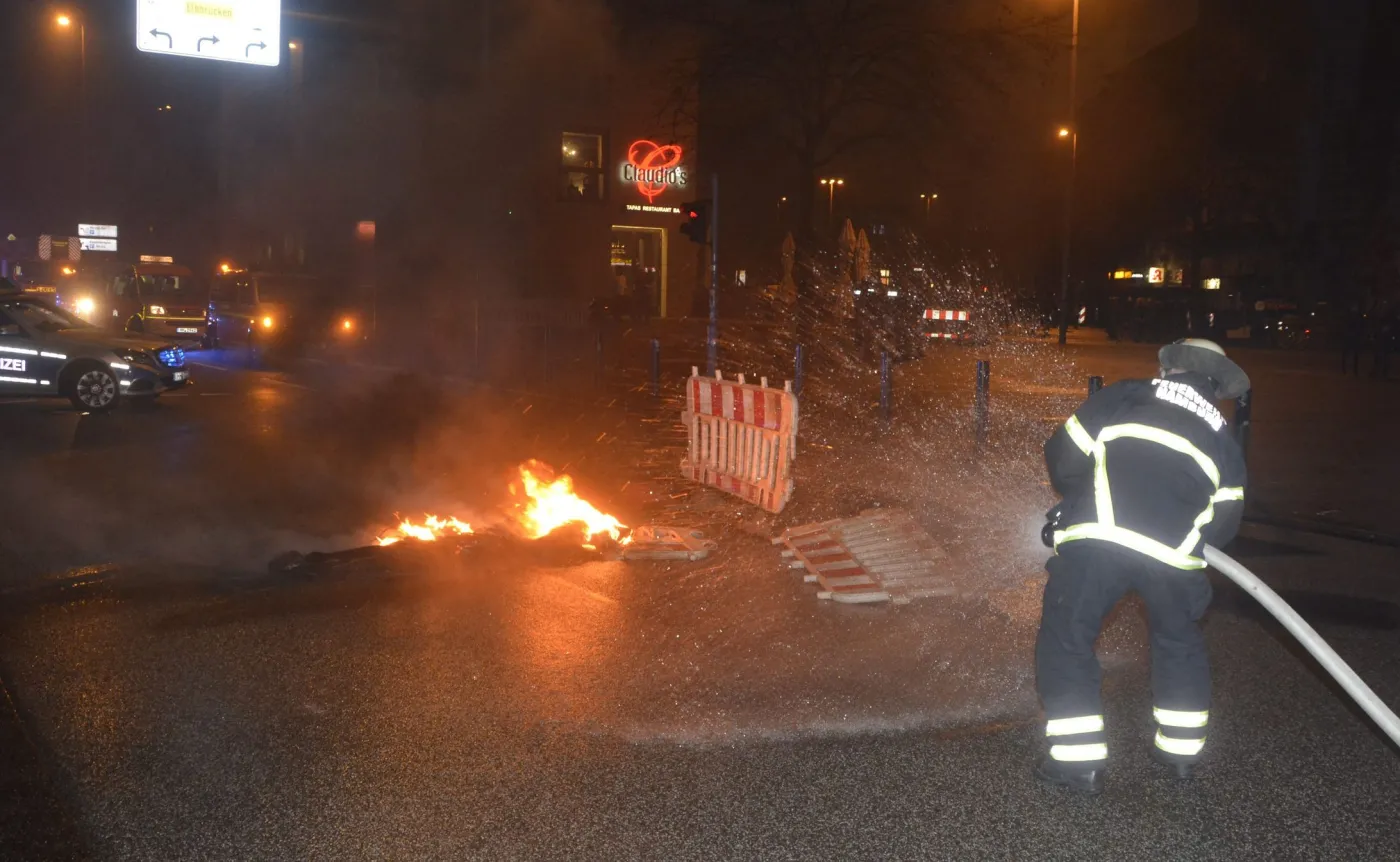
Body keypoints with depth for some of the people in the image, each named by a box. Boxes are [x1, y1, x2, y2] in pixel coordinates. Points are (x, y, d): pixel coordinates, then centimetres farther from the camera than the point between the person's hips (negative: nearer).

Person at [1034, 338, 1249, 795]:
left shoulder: (1123, 397, 14)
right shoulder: (1221, 438, 23)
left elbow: (1062, 457, 10)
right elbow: (1223, 523, 20)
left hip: (1095, 539, -3)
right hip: (1173, 556, 3)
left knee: (1066, 641, 11)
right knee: (1180, 643, 28)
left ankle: (1079, 761, 10)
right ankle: (1181, 748, 35)